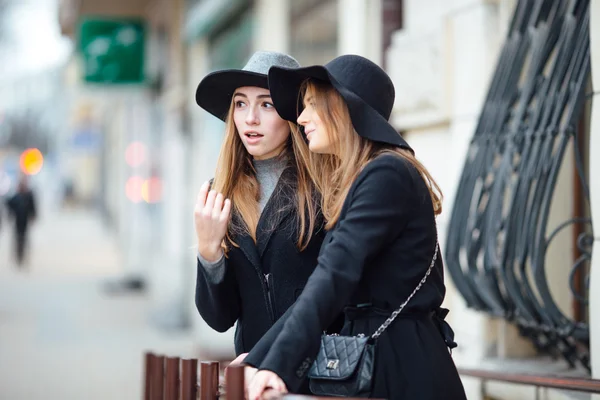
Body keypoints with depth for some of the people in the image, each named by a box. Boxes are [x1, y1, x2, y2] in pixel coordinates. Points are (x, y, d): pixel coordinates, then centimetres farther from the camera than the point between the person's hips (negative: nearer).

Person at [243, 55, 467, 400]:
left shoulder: (388, 175, -12)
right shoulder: (354, 185, 17)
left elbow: (337, 274, -23)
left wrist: (279, 365, -30)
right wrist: (260, 359, 7)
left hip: (406, 371, -9)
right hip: (370, 361, 9)